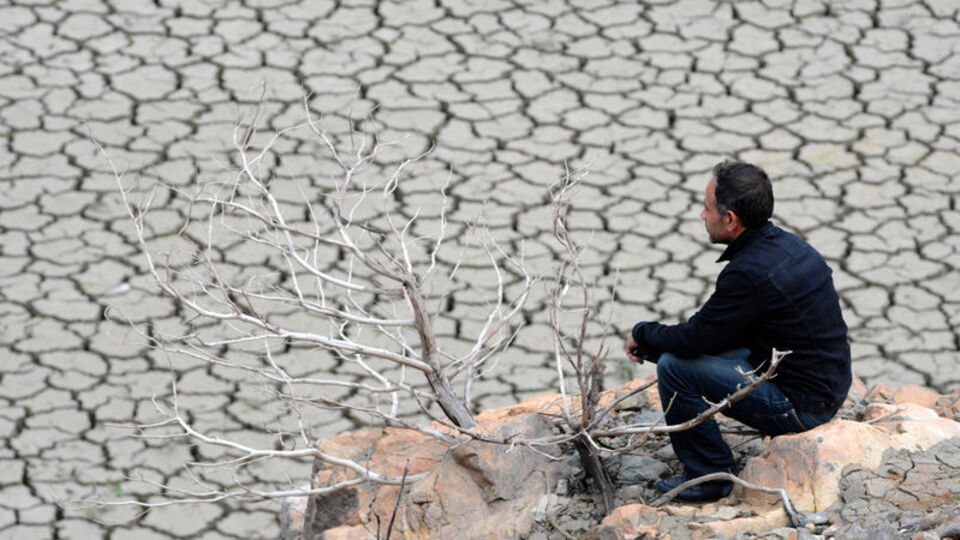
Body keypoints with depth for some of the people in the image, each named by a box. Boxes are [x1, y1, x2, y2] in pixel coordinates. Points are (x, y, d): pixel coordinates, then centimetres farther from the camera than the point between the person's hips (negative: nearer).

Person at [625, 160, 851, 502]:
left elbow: (692, 340, -17)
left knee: (674, 367, -10)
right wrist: (655, 343, 13)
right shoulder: (786, 244, 6)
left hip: (801, 406, -9)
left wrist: (642, 334, 4)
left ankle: (708, 477, 2)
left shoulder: (750, 273, -23)